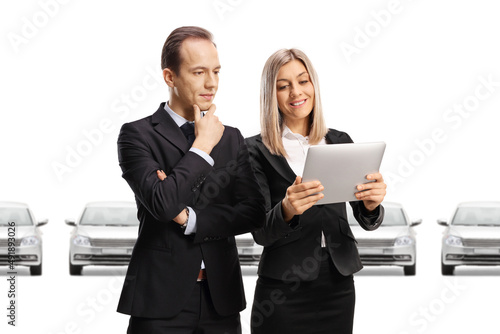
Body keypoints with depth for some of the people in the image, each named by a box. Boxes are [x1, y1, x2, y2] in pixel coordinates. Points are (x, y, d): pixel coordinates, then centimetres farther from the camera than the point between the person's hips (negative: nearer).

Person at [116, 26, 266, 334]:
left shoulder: (232, 138, 11)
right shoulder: (137, 135, -4)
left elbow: (254, 213, 1)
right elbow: (161, 203, -19)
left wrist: (191, 218, -11)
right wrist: (202, 146, -9)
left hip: (221, 299, 4)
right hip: (161, 299, -4)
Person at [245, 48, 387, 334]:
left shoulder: (340, 142, 7)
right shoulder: (257, 150, -4)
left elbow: (367, 221, 2)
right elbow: (260, 233, -8)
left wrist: (372, 205, -20)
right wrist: (286, 210, -29)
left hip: (338, 285, 4)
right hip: (283, 291, -3)